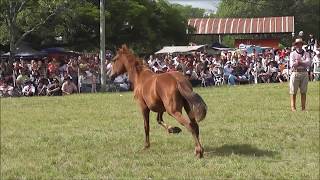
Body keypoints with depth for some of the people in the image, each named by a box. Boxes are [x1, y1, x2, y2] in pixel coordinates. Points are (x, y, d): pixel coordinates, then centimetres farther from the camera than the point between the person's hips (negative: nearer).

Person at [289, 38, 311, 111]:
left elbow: (308, 62, -7)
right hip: (295, 73, -1)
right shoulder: (292, 54, 7)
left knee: (303, 92, 4)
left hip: (304, 73, 2)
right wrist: (303, 63, -10)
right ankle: (293, 107, 2)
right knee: (293, 92, -2)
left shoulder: (306, 54, 10)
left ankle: (303, 107, 9)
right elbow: (292, 65, -6)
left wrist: (299, 62, -15)